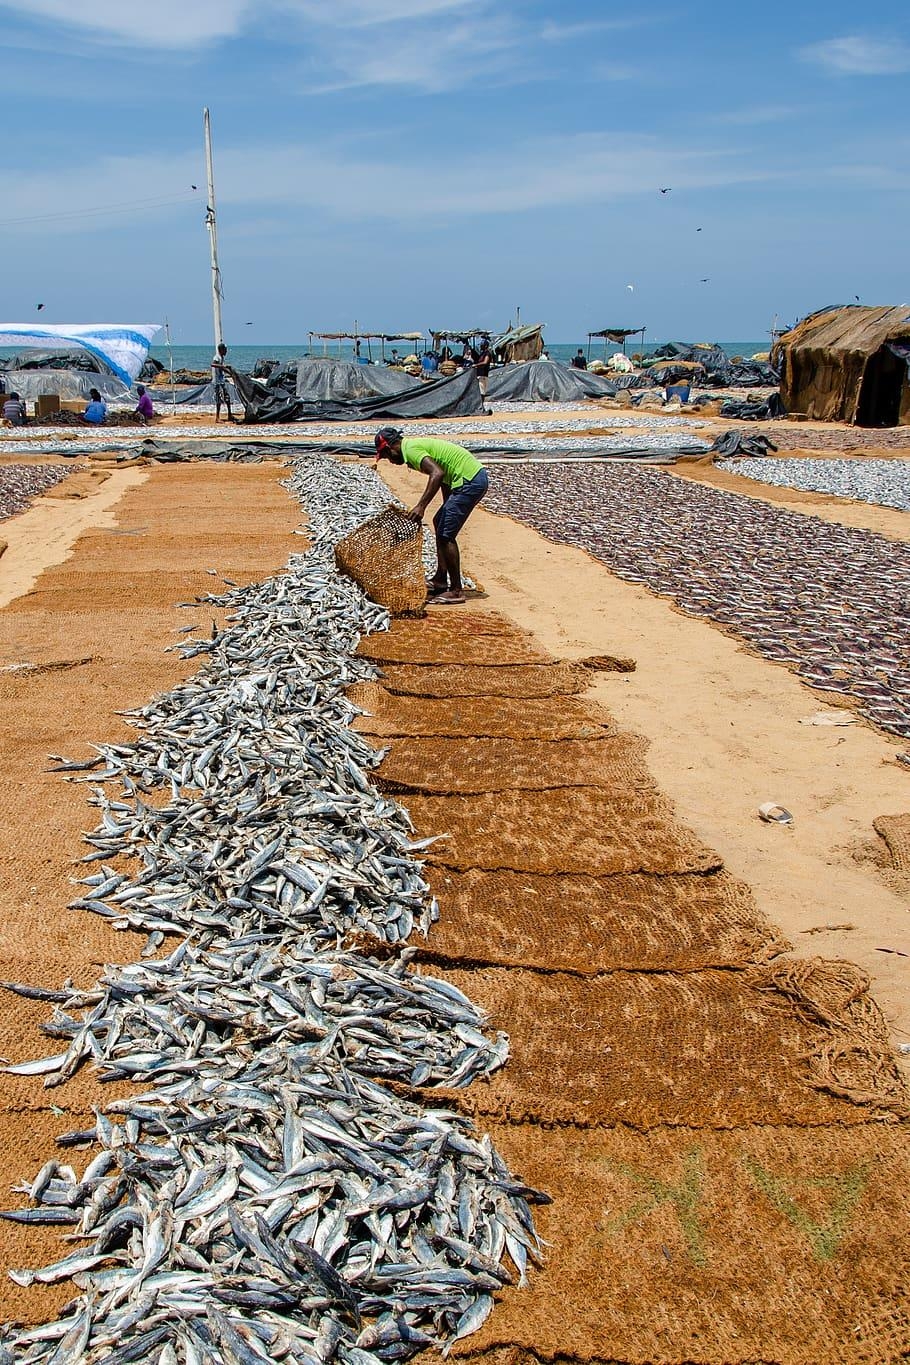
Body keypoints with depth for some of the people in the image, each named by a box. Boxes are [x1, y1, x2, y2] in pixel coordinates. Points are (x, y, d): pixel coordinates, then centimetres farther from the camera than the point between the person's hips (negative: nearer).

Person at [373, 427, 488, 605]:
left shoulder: (411, 449, -12)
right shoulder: (416, 445, 18)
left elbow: (437, 473, -28)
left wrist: (421, 506, -31)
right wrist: (448, 509, 29)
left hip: (470, 481, -11)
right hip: (475, 476, 11)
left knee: (445, 534, -7)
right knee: (439, 523, 20)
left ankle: (456, 591, -1)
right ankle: (440, 580, 27)